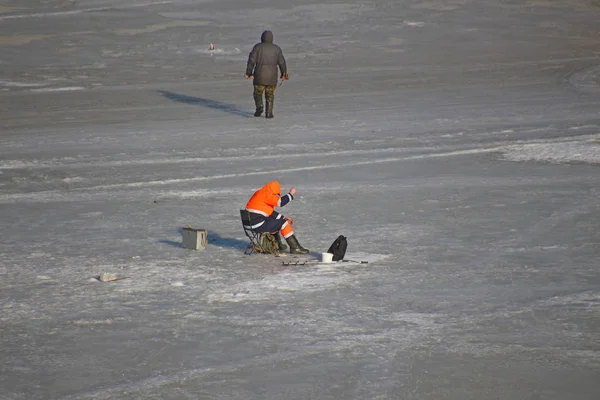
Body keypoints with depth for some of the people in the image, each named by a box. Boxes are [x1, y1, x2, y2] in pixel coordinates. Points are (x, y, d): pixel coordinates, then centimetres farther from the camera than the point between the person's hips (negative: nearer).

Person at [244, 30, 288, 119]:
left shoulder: (257, 47, -2)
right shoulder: (276, 48, 4)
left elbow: (251, 61, -5)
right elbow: (282, 62, 4)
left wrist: (249, 73, 3)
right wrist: (284, 74, 16)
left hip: (259, 76, -2)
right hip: (272, 76, 2)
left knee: (258, 93, 14)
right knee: (270, 95, 15)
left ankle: (259, 107, -9)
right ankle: (269, 113, 10)